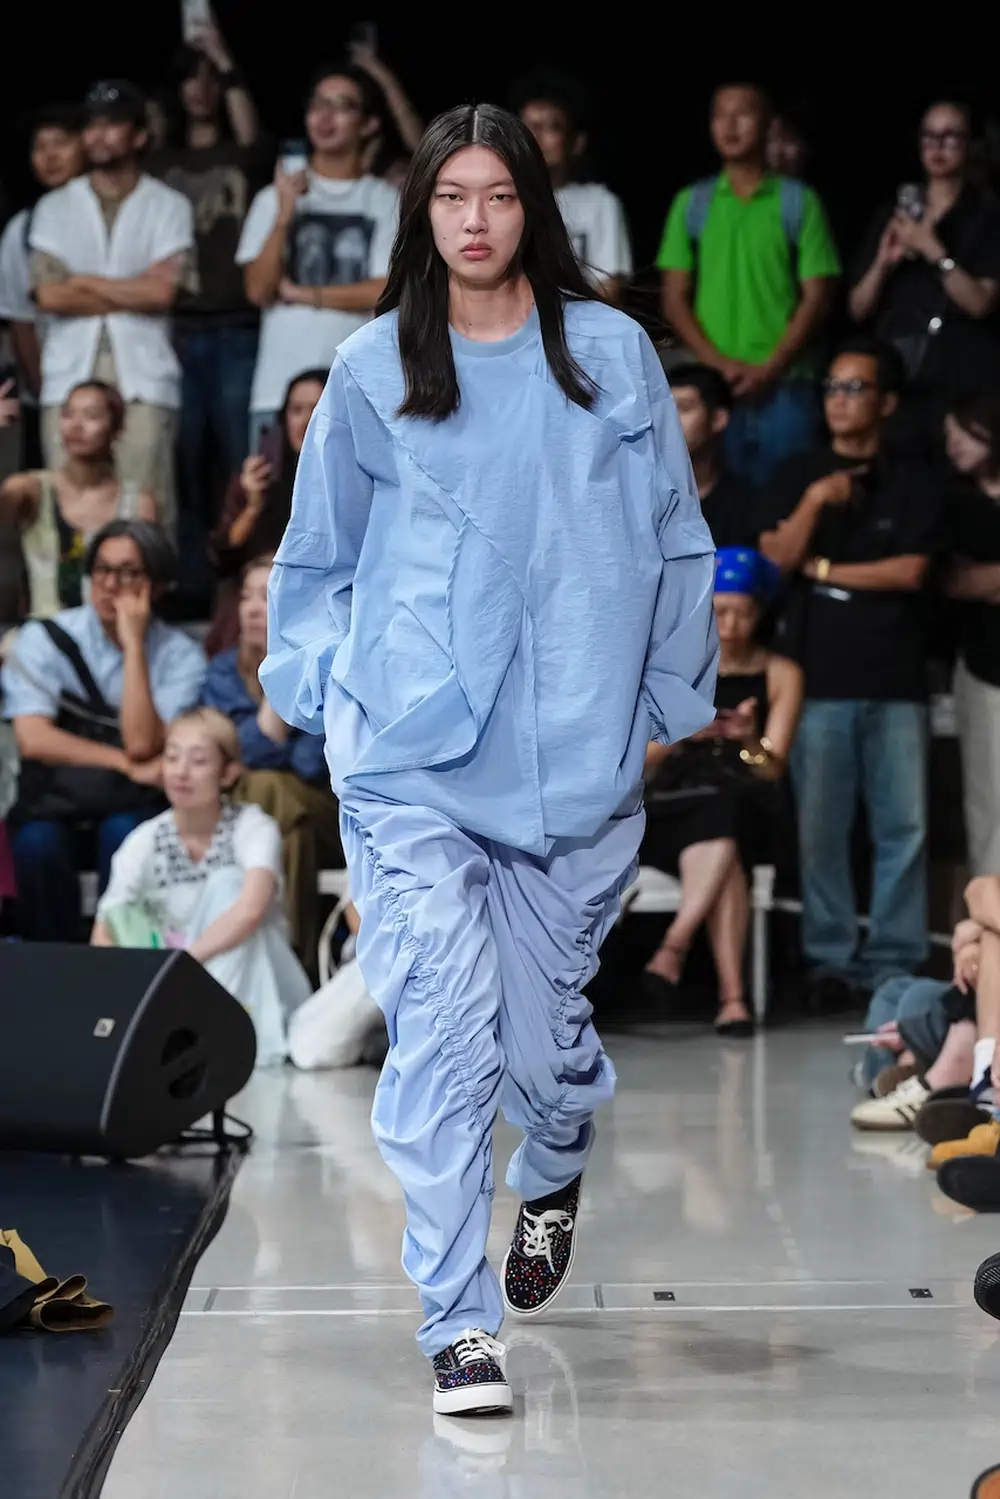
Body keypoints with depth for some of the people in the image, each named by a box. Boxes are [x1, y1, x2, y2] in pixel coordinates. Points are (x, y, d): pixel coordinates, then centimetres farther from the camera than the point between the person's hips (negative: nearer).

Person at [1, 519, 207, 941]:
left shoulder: (180, 654, -3)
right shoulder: (45, 638, -1)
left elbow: (142, 745, -17)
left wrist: (133, 644, -17)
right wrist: (127, 764, -17)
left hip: (132, 803, 0)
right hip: (53, 798, 0)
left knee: (124, 833, -33)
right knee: (38, 841, -32)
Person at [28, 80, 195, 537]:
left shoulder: (169, 206, 6)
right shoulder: (54, 207, 11)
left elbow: (162, 291, -7)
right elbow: (49, 295, -1)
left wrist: (83, 282, 0)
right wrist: (130, 294, 0)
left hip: (143, 376, -2)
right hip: (71, 375, 2)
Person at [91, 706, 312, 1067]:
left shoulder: (253, 828, -15)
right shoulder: (145, 842, -5)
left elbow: (250, 909, -34)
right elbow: (103, 934, -11)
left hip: (257, 986, -3)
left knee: (226, 883, -28)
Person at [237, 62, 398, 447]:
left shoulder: (386, 202, 4)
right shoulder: (275, 197, 9)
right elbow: (259, 290, 0)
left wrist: (303, 294, -1)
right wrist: (284, 215, -12)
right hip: (279, 389, 1)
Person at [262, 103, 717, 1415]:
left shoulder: (612, 352, 5)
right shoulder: (373, 369, 5)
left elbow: (672, 539, 11)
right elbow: (320, 552, 15)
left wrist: (672, 697, 10)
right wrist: (314, 681, 6)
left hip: (572, 751, 1)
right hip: (410, 756, 0)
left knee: (543, 1012, 9)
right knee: (441, 1025, -9)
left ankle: (554, 1174, 45)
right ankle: (459, 1322, 0)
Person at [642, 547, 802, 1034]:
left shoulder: (781, 675, 10)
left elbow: (773, 769, 1)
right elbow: (638, 757, 1)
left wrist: (749, 740, -22)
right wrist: (681, 732, -20)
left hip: (741, 813, 1)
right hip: (668, 814, -1)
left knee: (724, 808, -37)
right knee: (724, 861, -35)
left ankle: (674, 946, -37)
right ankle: (732, 994, -40)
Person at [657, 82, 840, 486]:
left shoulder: (798, 201, 5)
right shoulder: (691, 203, 10)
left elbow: (817, 297, 1)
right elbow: (674, 299, 8)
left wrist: (769, 369, -11)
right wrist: (719, 365, -7)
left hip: (783, 386, -1)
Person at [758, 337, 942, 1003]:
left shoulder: (914, 482, 7)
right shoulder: (798, 475, 12)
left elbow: (910, 571, -4)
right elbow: (775, 559, 0)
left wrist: (822, 568, -1)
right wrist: (813, 502, -14)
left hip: (896, 679, -1)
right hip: (819, 676, 1)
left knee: (904, 827, -2)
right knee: (821, 828, -1)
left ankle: (894, 961, 5)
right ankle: (831, 959, 7)